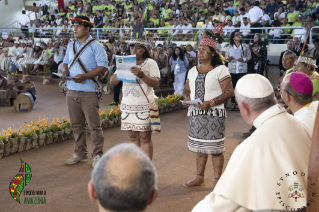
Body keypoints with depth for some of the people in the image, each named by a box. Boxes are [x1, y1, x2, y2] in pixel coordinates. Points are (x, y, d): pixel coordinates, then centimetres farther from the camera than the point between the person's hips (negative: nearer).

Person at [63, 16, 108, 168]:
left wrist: (84, 76, -21)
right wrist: (65, 70, 2)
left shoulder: (95, 46, -6)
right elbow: (66, 61, 27)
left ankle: (97, 155, 9)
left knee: (94, 125, -2)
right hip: (72, 91, 7)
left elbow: (103, 67, -12)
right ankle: (80, 154, 24)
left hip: (89, 93, -6)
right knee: (76, 125, 12)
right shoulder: (71, 46, 15)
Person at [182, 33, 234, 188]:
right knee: (199, 146, 12)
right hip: (195, 114, 6)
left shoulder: (220, 70, -5)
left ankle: (217, 179, 9)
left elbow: (229, 92, -11)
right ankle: (199, 177, 23)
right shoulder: (193, 71, 15)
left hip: (214, 113, -6)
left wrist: (211, 102, -20)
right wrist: (187, 98, -3)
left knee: (215, 147, -2)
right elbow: (186, 90, 20)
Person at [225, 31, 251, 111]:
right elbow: (226, 57, 9)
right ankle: (233, 103, 8)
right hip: (232, 69, 1)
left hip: (242, 69, -1)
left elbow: (249, 56, 5)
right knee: (232, 86, 1)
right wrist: (229, 59, -13)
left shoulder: (245, 46, 7)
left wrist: (243, 59, -12)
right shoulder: (229, 47, 10)